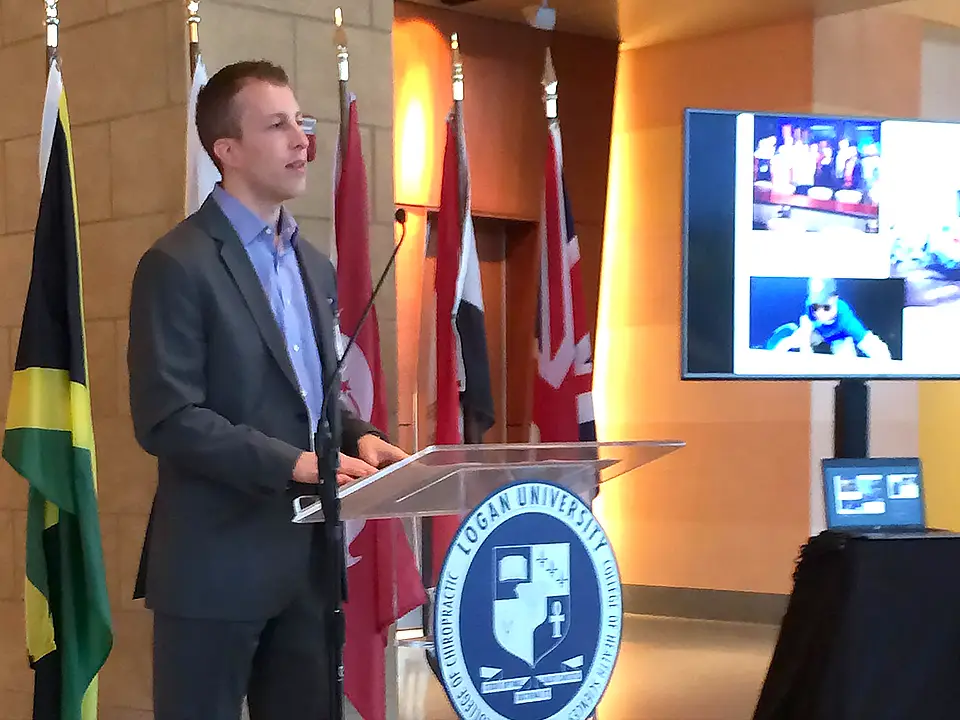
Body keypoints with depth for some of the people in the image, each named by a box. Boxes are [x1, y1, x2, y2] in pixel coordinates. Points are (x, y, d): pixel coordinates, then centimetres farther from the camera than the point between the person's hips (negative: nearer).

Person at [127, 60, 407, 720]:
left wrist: (357, 437, 1)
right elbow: (168, 419, -17)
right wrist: (293, 463, -21)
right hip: (217, 561, -7)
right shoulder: (178, 265, -11)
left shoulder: (316, 266, 15)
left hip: (306, 555, 7)